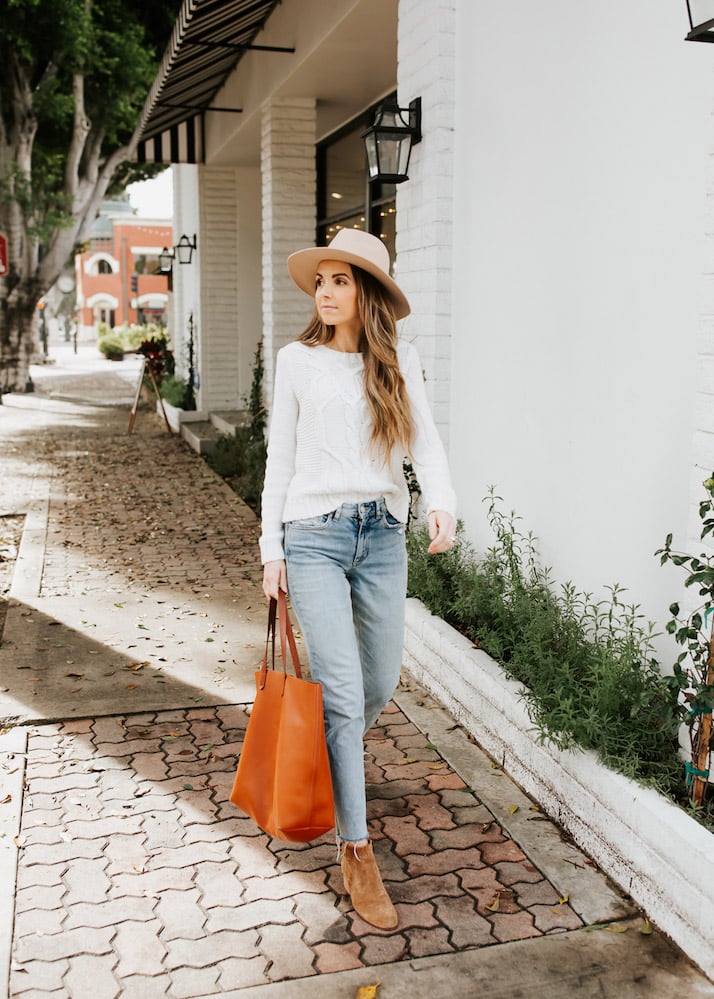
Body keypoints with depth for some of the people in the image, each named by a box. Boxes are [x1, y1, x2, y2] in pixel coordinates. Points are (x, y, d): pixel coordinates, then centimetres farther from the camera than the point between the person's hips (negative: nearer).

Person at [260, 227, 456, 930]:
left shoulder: (399, 360, 6)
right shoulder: (298, 360, 2)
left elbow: (423, 439, -4)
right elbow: (280, 458, 5)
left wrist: (441, 501, -24)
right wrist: (272, 547, 2)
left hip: (383, 535, 3)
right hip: (314, 536, -2)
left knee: (380, 684, 14)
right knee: (341, 694, -7)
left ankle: (334, 758, 48)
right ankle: (356, 852, 6)